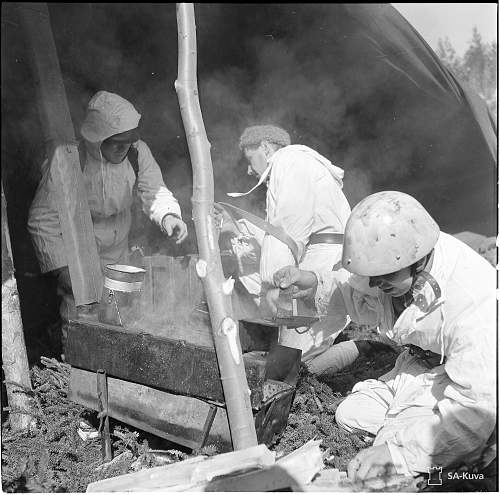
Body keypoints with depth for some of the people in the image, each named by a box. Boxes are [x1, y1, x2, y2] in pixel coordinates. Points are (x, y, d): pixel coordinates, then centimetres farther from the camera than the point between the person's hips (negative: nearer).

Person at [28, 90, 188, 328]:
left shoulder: (137, 152, -17)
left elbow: (155, 191, -9)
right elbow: (43, 220, -22)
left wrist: (168, 216, -32)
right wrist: (62, 267, -27)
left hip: (118, 252, 4)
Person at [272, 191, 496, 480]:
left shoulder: (473, 301, -38)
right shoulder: (394, 255, -17)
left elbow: (475, 406, -37)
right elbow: (361, 301, 5)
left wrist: (394, 449, -44)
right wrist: (309, 281, -13)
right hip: (418, 364, 7)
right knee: (350, 415, 4)